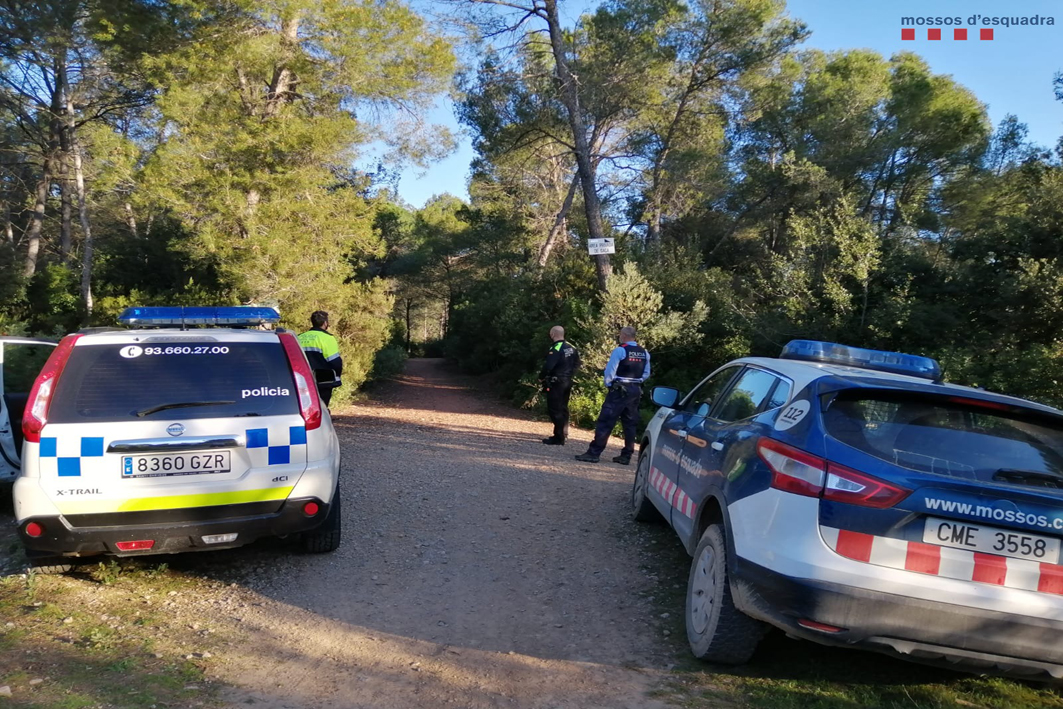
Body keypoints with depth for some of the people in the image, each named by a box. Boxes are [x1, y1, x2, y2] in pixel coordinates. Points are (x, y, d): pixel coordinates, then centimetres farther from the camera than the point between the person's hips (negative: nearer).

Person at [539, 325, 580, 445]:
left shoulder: (555, 349, -18)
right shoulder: (571, 348, 8)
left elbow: (548, 366, -25)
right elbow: (577, 363, 15)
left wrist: (541, 377, -9)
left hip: (555, 383, -8)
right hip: (567, 382, 8)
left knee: (555, 410, -4)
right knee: (563, 408, 16)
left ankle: (558, 437, -4)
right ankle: (563, 433, 21)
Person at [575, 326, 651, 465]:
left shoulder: (620, 350, -11)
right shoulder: (644, 353, 8)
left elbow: (610, 370, -10)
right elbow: (646, 374, 12)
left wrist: (608, 384, 5)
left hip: (620, 390, -6)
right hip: (636, 390, 6)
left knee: (605, 421, -5)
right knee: (630, 423, 12)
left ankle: (593, 453, -6)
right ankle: (626, 456, 15)